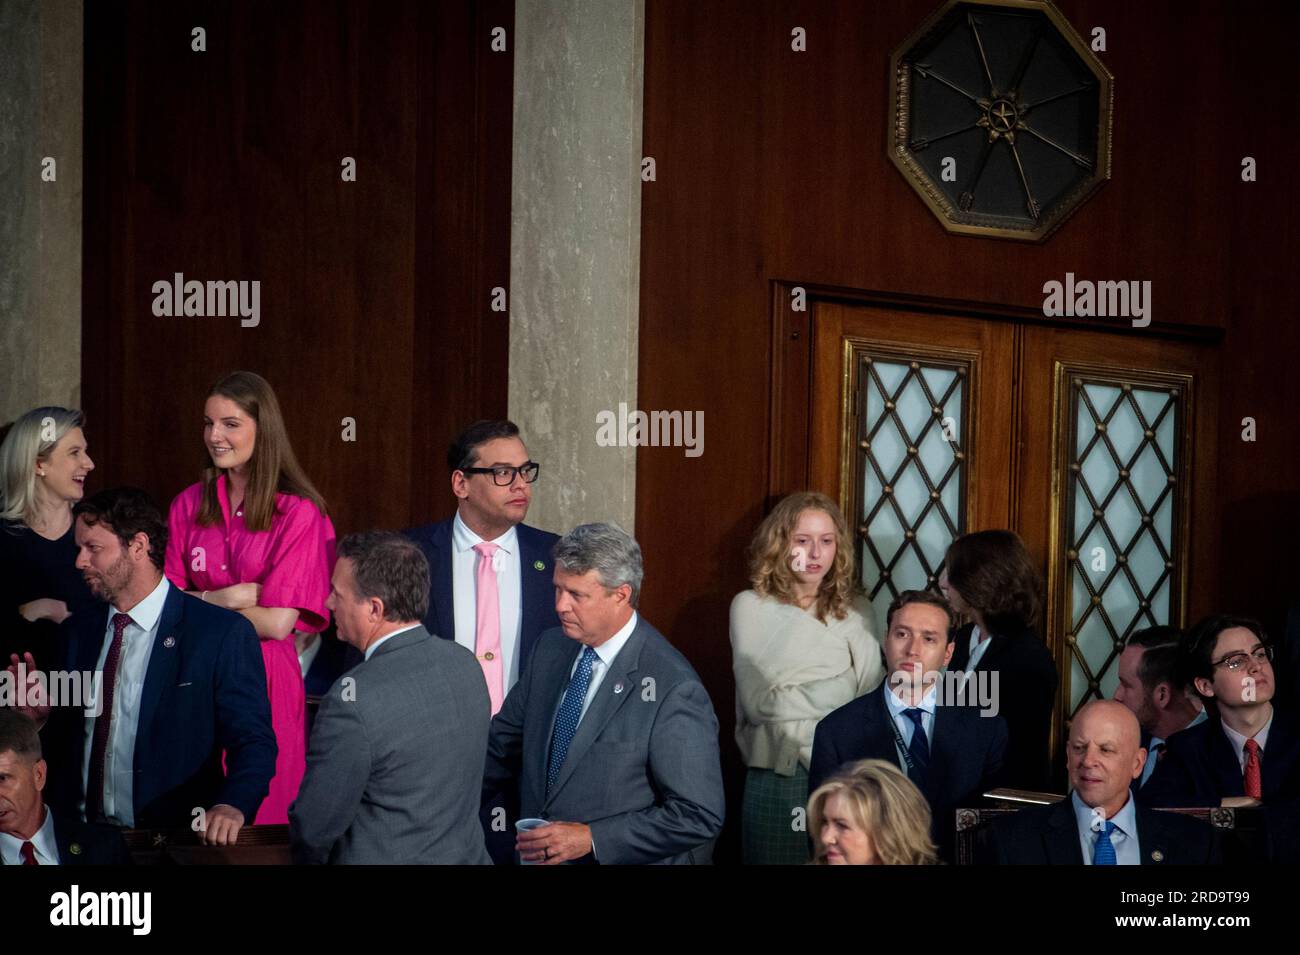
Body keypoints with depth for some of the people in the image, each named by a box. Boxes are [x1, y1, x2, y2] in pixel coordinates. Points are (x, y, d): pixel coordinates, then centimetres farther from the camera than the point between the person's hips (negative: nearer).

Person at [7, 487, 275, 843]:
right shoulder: (77, 633, 14)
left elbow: (253, 742, -7)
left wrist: (231, 807, -25)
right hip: (78, 838, 4)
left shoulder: (223, 634, -4)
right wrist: (38, 716, -1)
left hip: (171, 841, -4)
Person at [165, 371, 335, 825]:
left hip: (265, 682, -4)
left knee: (260, 810, 3)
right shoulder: (189, 505, 7)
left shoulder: (299, 512, -7)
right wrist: (228, 597, -11)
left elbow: (278, 622, -13)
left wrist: (198, 604, -4)